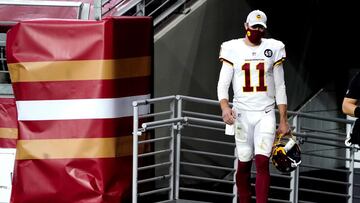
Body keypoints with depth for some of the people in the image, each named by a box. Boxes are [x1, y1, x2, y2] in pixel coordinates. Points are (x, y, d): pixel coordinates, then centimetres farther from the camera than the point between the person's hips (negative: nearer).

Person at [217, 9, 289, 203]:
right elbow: (223, 84, 0)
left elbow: (280, 87, 9)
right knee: (244, 164, 4)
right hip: (242, 114, 0)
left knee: (262, 162, -11)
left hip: (266, 113, 0)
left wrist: (283, 119, 5)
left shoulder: (273, 49, 5)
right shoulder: (233, 49, 1)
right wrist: (225, 107, -20)